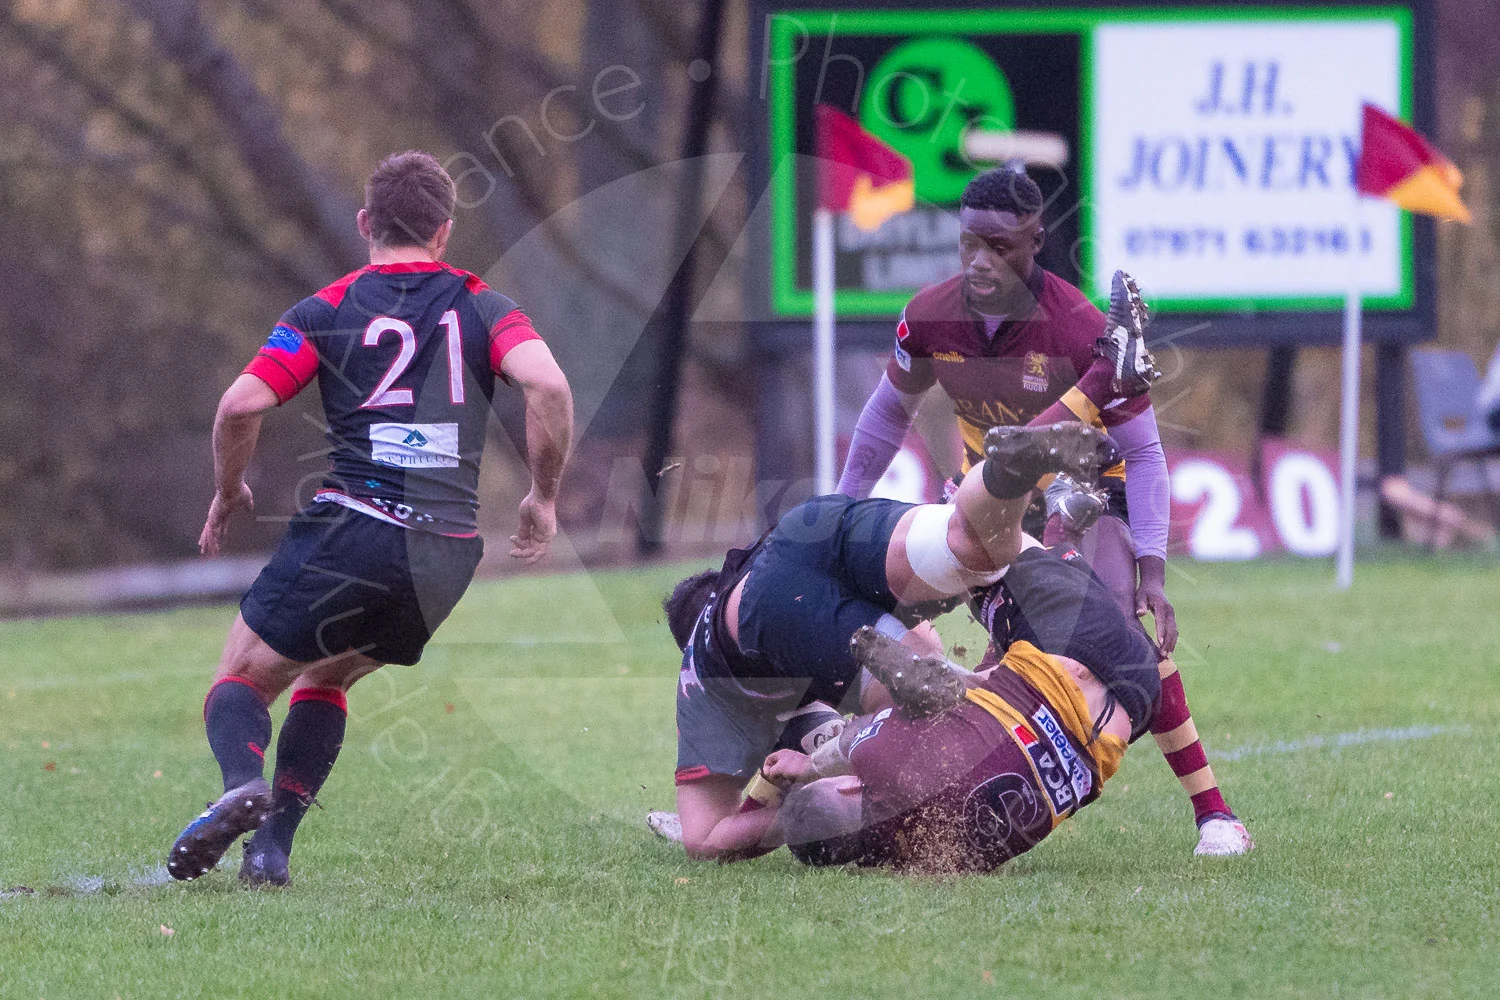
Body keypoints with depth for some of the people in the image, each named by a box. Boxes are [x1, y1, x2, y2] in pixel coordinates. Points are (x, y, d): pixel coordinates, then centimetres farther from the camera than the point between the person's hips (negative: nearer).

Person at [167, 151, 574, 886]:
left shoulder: (327, 311, 4)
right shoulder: (481, 307, 9)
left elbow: (242, 404, -7)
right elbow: (547, 385, -9)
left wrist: (228, 492, 11)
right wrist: (544, 497, 3)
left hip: (350, 527, -3)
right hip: (447, 555, 3)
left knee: (244, 679, 9)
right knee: (324, 678, 26)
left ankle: (242, 784, -25)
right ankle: (272, 845, 11)